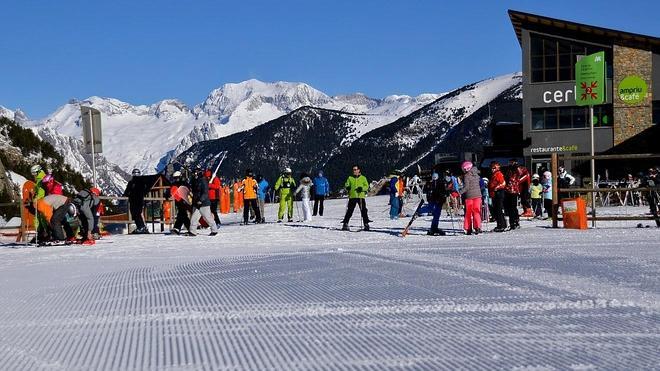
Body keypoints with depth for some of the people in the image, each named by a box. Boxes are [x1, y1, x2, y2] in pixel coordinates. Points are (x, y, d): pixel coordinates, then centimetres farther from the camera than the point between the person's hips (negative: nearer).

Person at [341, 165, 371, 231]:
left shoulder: (363, 178, 8)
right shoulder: (350, 178, 13)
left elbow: (367, 186, 4)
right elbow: (346, 185, 11)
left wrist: (362, 188, -15)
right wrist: (347, 187, -12)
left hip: (361, 196, -1)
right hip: (352, 196, 1)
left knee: (363, 211, -3)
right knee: (349, 211, 0)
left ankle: (366, 224, 3)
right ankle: (345, 224, 5)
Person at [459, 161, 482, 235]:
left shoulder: (466, 176, -10)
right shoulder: (476, 174, 8)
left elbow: (466, 187, -18)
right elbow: (481, 184, 14)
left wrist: (459, 192, -20)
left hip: (469, 196, -4)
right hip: (478, 195, 4)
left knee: (468, 212, 5)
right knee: (476, 212, 7)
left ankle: (468, 229, 5)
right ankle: (477, 227, -2)